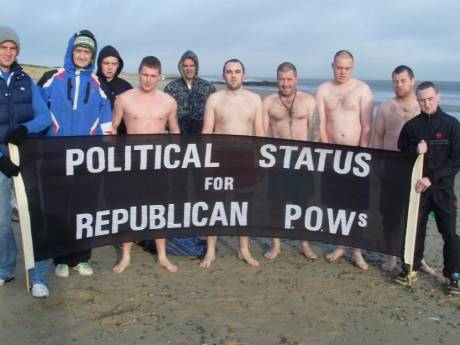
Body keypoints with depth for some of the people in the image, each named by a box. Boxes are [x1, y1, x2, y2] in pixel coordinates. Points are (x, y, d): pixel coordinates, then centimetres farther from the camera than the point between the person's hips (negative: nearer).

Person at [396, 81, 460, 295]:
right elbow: (400, 151, 11)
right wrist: (415, 150, -11)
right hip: (417, 186, 2)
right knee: (415, 228, 10)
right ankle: (411, 268, 25)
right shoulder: (411, 125, 2)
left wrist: (431, 177, -15)